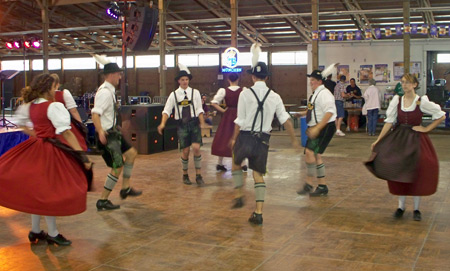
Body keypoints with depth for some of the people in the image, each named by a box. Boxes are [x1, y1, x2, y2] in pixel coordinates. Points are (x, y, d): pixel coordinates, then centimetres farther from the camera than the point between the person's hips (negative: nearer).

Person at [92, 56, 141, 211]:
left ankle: (126, 188, 25)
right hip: (106, 135, -11)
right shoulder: (105, 92, -20)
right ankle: (103, 201, 4)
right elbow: (95, 114, -30)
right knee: (117, 168, -6)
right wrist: (100, 132, -41)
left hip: (112, 132, 11)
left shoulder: (109, 90, 12)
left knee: (131, 153, 17)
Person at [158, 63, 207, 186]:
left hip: (194, 123, 0)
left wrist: (202, 123, -7)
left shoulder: (195, 92, 4)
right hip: (182, 125, 0)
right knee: (185, 151, 1)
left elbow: (199, 109, 3)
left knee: (196, 148, -14)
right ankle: (185, 175, 23)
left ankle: (198, 176, 0)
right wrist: (163, 123, -12)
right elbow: (167, 110, 2)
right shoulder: (174, 95, 3)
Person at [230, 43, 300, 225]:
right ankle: (258, 213, 4)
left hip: (246, 136, -2)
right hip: (263, 139, 2)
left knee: (236, 164, 26)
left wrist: (234, 138, 6)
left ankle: (238, 196, 20)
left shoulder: (246, 93, -7)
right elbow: (285, 119, 2)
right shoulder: (274, 96, 2)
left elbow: (240, 120, -7)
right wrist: (294, 139, 11)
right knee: (258, 174, 10)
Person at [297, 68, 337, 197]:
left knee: (310, 152, -18)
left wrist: (317, 128, -29)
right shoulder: (315, 94, 15)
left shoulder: (324, 94, -15)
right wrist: (312, 128, 20)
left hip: (325, 128, -10)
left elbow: (329, 113, -26)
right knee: (316, 156, 12)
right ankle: (322, 186, 20)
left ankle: (309, 184, -10)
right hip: (316, 129, 10)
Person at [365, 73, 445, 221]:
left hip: (416, 139, -2)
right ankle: (401, 206, 18)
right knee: (399, 172, 4)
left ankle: (416, 209, 14)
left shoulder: (422, 102, -7)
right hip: (398, 138, 2)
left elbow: (441, 116, 0)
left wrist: (427, 128, -4)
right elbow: (389, 122, -2)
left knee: (417, 173, 2)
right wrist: (378, 140, -8)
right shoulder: (397, 100, 0)